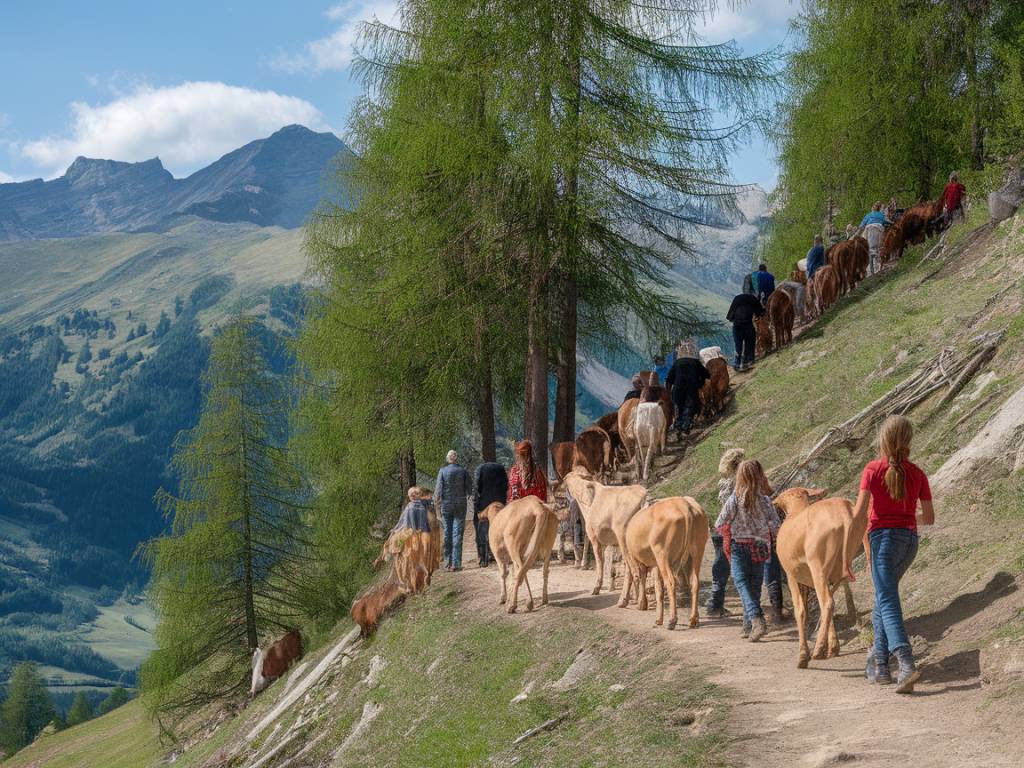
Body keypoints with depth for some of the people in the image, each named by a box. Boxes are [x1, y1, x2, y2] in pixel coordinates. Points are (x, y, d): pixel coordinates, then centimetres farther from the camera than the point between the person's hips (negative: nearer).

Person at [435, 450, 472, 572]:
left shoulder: (443, 471, -3)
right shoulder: (463, 470, -1)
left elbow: (438, 488, -5)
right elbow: (469, 487, 2)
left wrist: (437, 502, 4)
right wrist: (467, 497, 20)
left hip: (446, 505, 0)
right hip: (460, 505, 0)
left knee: (447, 533, 8)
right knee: (457, 534, 0)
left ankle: (447, 562, 8)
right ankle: (456, 563, -5)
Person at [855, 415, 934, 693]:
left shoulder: (873, 469, -6)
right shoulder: (917, 474, 4)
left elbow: (859, 511, -14)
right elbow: (929, 517, 7)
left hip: (883, 536, -5)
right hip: (910, 539, 5)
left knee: (888, 603, -11)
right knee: (883, 600, 21)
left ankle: (907, 663, -31)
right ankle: (879, 664, 24)